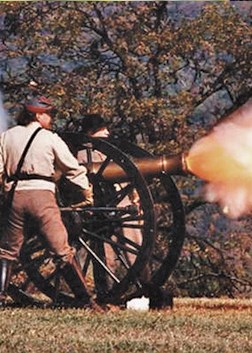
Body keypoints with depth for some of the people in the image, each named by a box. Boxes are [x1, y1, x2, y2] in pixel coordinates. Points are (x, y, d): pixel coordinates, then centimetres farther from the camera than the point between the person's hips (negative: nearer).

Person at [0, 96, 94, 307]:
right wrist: (87, 193, 20)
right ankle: (85, 300, -4)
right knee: (63, 251, -3)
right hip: (42, 195, -3)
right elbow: (73, 168, 8)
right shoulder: (50, 139, 3)